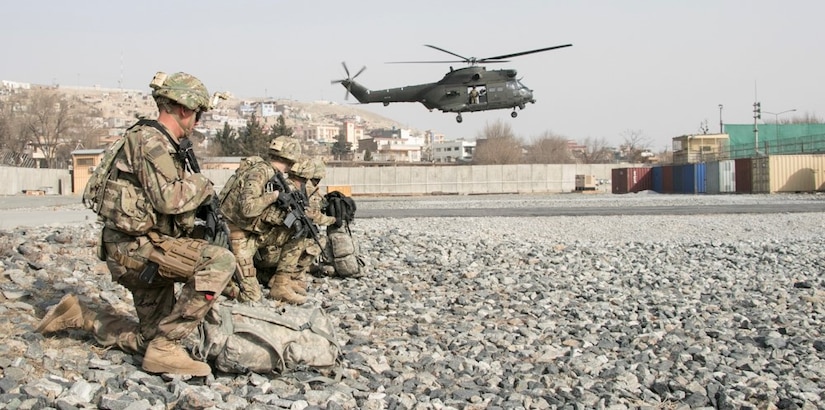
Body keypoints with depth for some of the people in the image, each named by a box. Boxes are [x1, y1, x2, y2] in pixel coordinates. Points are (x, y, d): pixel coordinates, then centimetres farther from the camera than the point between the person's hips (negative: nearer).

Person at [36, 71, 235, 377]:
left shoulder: (162, 144, 18)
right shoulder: (149, 139, -13)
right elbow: (169, 199, -25)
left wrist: (200, 204, 9)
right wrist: (202, 185, -7)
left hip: (141, 250, 10)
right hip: (135, 247, -10)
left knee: (149, 339, 15)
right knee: (219, 261, -26)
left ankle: (78, 316, 22)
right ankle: (165, 347, -21)